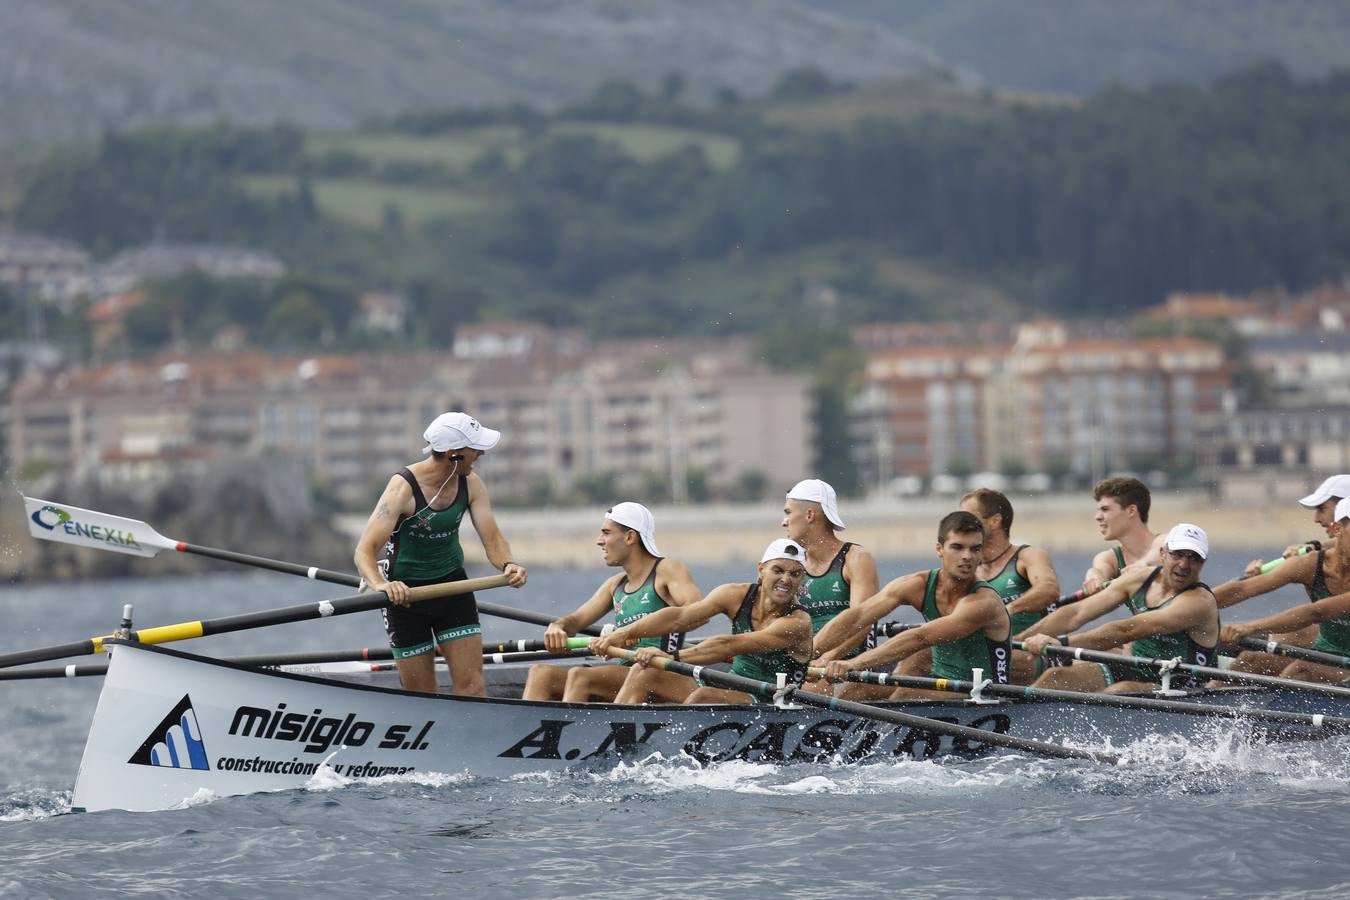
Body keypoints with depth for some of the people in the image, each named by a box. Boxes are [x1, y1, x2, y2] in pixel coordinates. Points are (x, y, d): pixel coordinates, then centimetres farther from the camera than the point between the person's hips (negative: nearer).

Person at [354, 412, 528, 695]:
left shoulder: (471, 484, -7)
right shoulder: (403, 487, -23)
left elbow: (492, 539, -10)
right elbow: (365, 551, -30)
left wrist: (508, 564, -33)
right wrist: (381, 585, -51)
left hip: (452, 584, 4)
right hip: (405, 591, -4)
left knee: (472, 687, -6)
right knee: (421, 702, 1)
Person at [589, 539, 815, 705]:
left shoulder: (798, 623, -18)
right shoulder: (738, 596, 0)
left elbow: (730, 646, -28)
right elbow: (680, 617, -10)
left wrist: (671, 657, -36)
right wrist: (625, 633, -23)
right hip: (732, 692, 7)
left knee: (703, 696, -34)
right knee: (643, 673, -5)